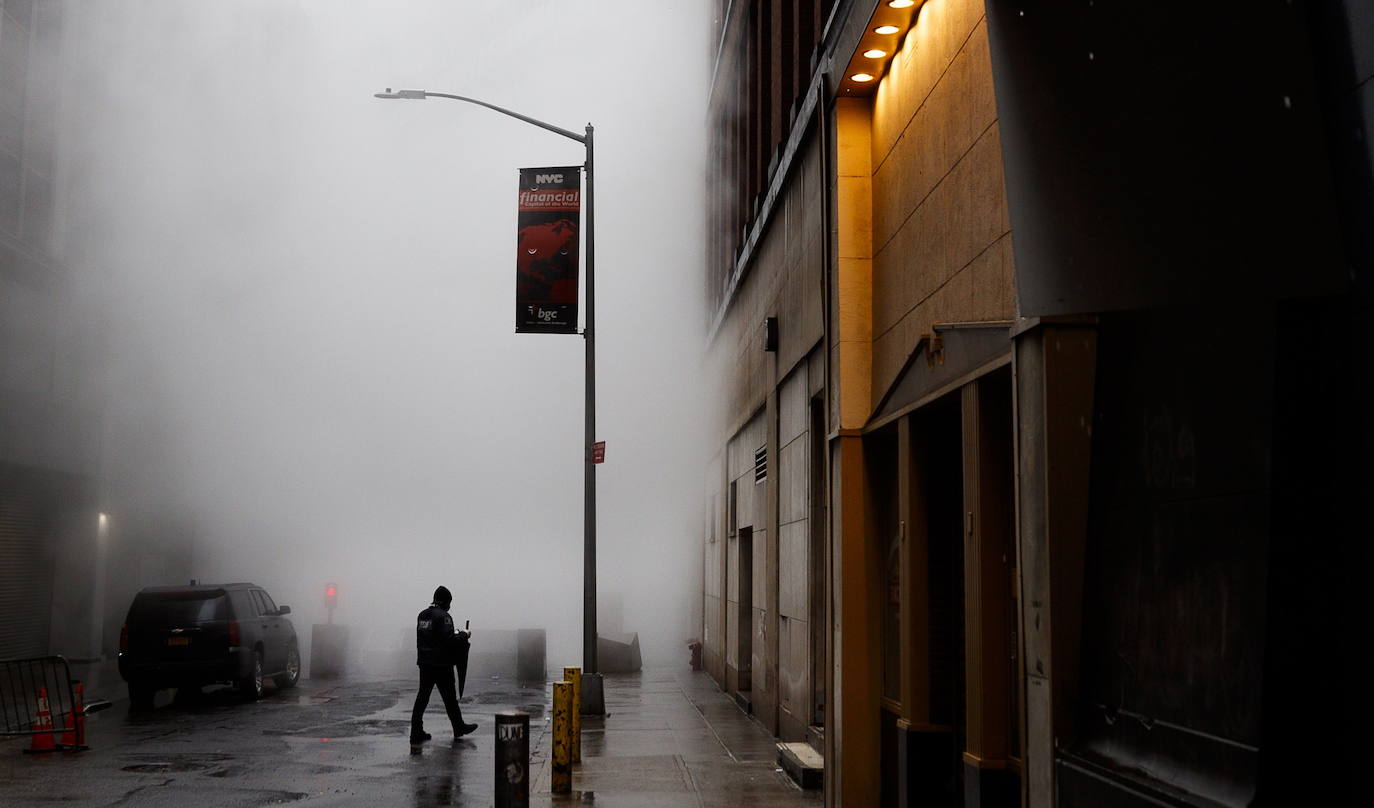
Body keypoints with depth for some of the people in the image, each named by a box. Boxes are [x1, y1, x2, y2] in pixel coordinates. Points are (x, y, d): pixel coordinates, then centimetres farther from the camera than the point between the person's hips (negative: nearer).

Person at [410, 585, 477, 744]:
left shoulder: (422, 615, 9)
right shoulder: (443, 616, -15)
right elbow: (449, 640, -22)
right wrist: (463, 636, -3)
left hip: (424, 663, 7)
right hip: (441, 665, -7)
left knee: (422, 696, 6)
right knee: (449, 697, 7)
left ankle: (416, 733, 1)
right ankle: (459, 728, 20)